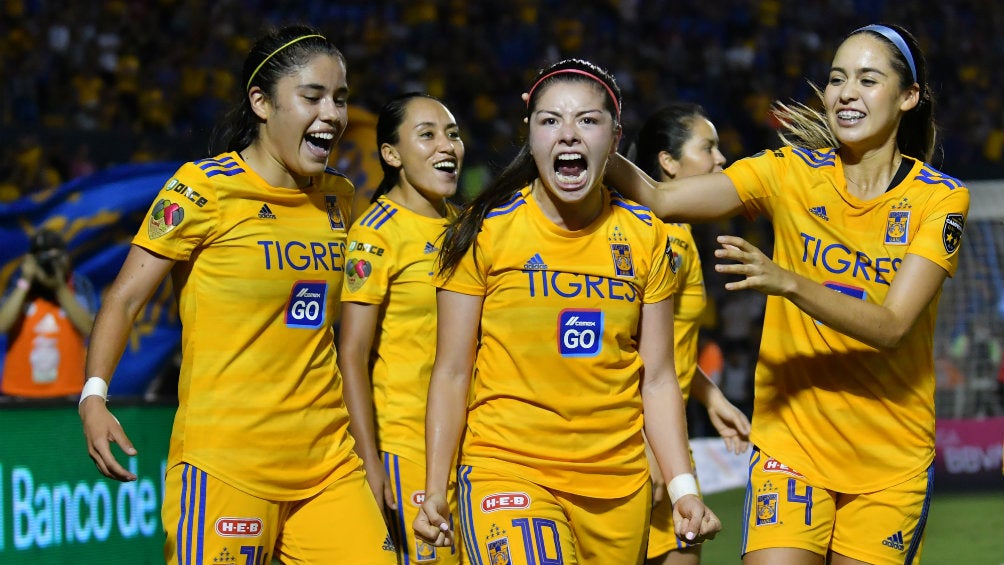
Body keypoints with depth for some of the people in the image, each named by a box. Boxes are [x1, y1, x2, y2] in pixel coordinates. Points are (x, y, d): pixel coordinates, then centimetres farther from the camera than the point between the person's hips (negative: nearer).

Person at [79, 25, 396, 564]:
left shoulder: (338, 196, 12)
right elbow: (125, 296, -6)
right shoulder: (204, 187, -5)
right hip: (225, 459, -5)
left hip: (327, 459, 6)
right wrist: (94, 395, -21)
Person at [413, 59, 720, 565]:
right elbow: (452, 372, 0)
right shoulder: (487, 230, -3)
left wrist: (683, 487, 0)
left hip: (620, 481, 4)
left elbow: (656, 378, 8)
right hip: (506, 470, -4)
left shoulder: (646, 237, 6)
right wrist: (435, 491, -5)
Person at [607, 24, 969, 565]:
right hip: (790, 438, 0)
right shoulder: (791, 173, -1)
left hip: (892, 457, 0)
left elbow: (891, 326, -18)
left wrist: (787, 281, -30)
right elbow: (660, 199, -9)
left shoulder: (941, 197, -6)